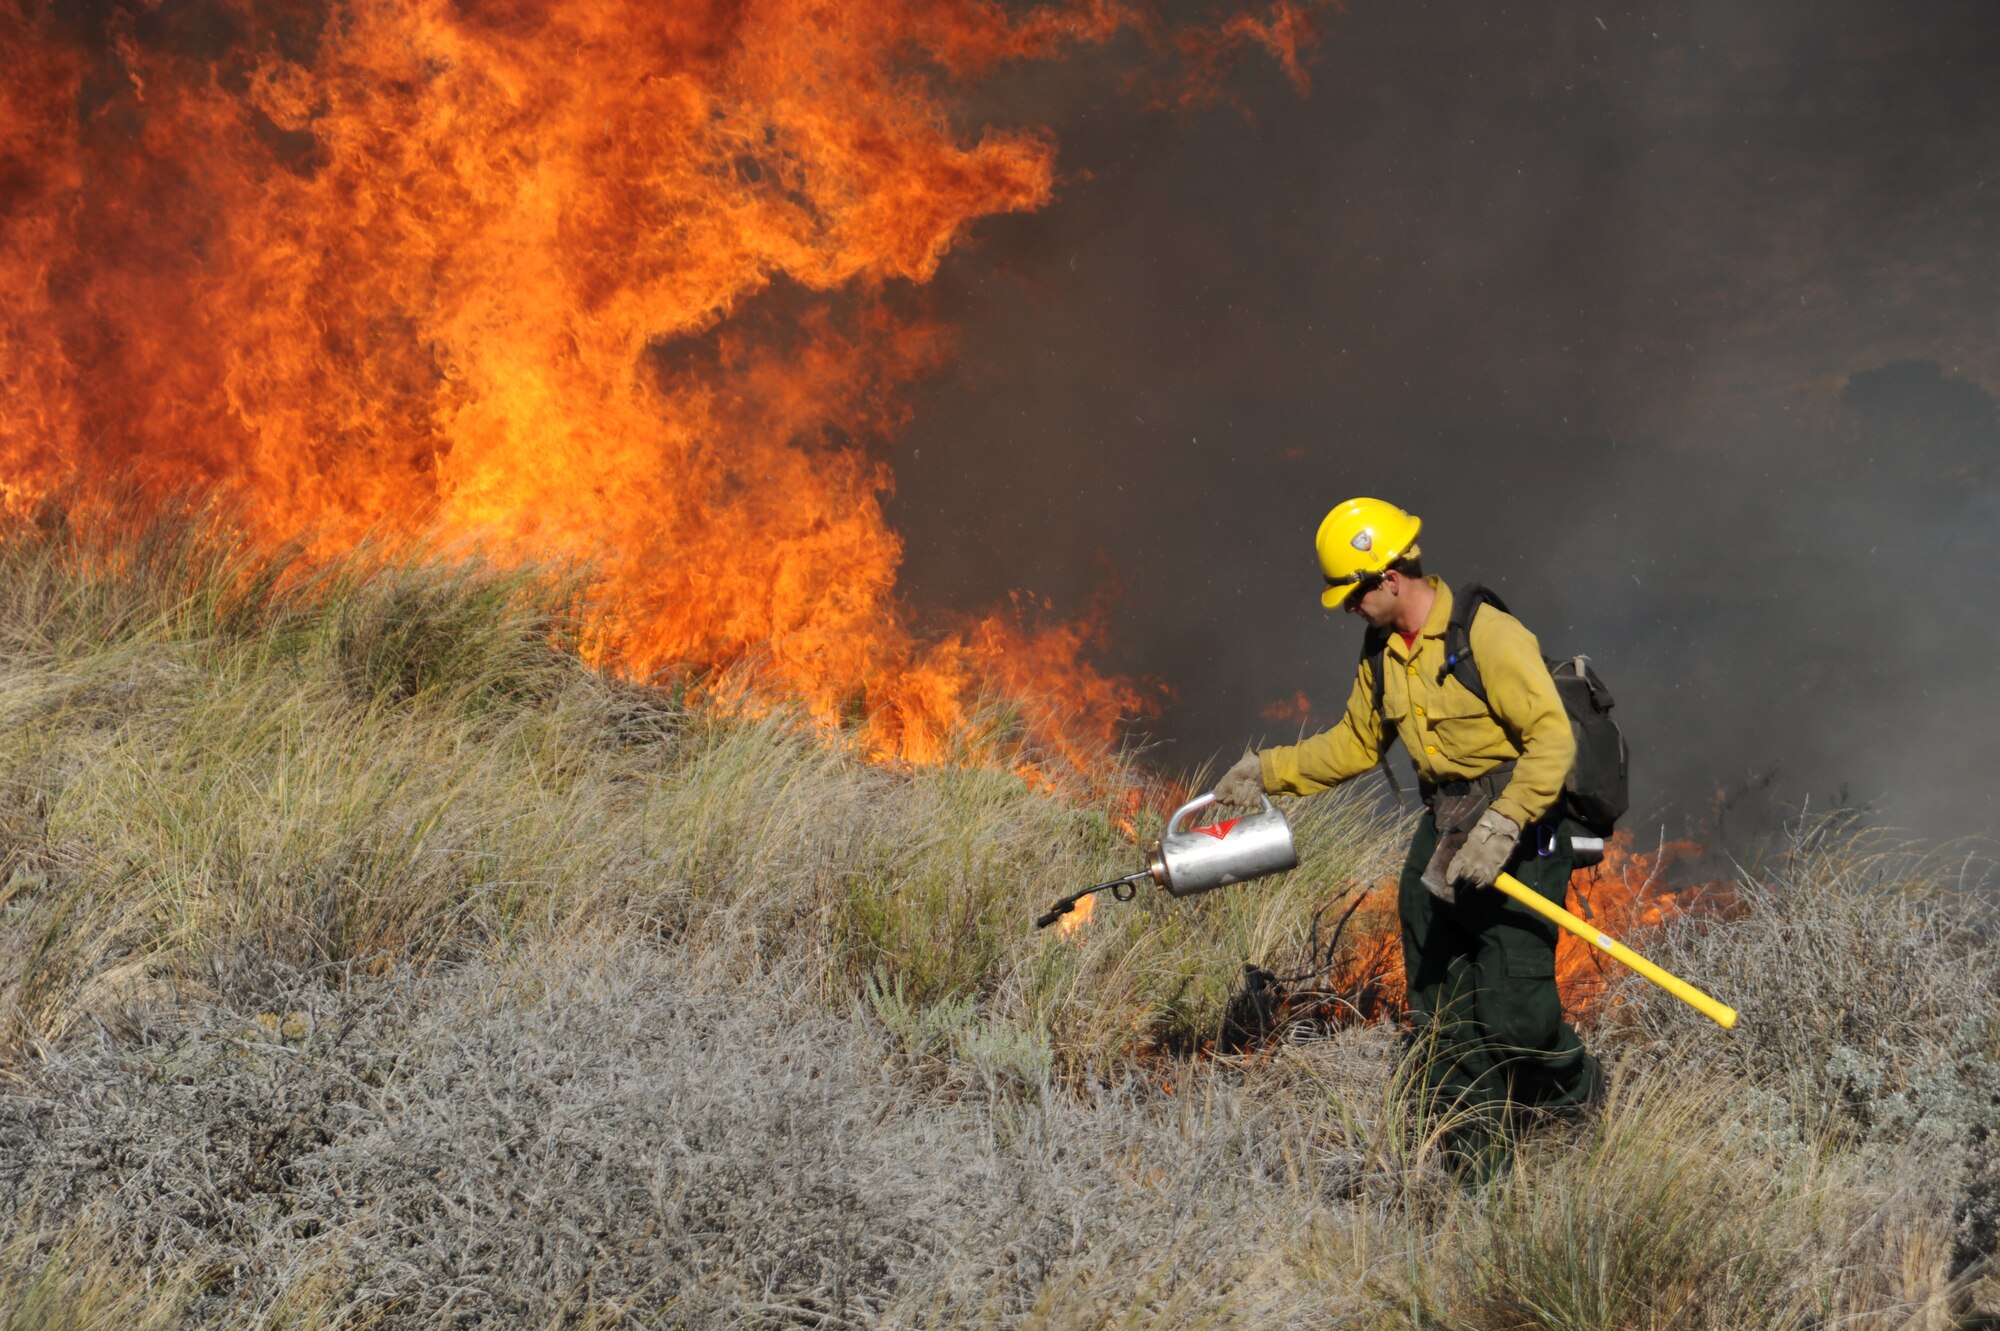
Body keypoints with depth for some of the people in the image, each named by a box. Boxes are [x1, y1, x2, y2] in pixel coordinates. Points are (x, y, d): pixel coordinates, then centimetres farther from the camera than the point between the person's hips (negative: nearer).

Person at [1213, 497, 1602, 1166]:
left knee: (1513, 1007, -13)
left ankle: (1586, 1103, 12)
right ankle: (1473, 1154, 15)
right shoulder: (1383, 653, 8)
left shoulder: (1488, 636, -19)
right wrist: (1270, 771, 15)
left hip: (1520, 833, -8)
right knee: (1440, 1012, 6)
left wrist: (1502, 825, -31)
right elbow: (1356, 743, 23)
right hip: (1443, 830, 8)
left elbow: (1553, 738, -22)